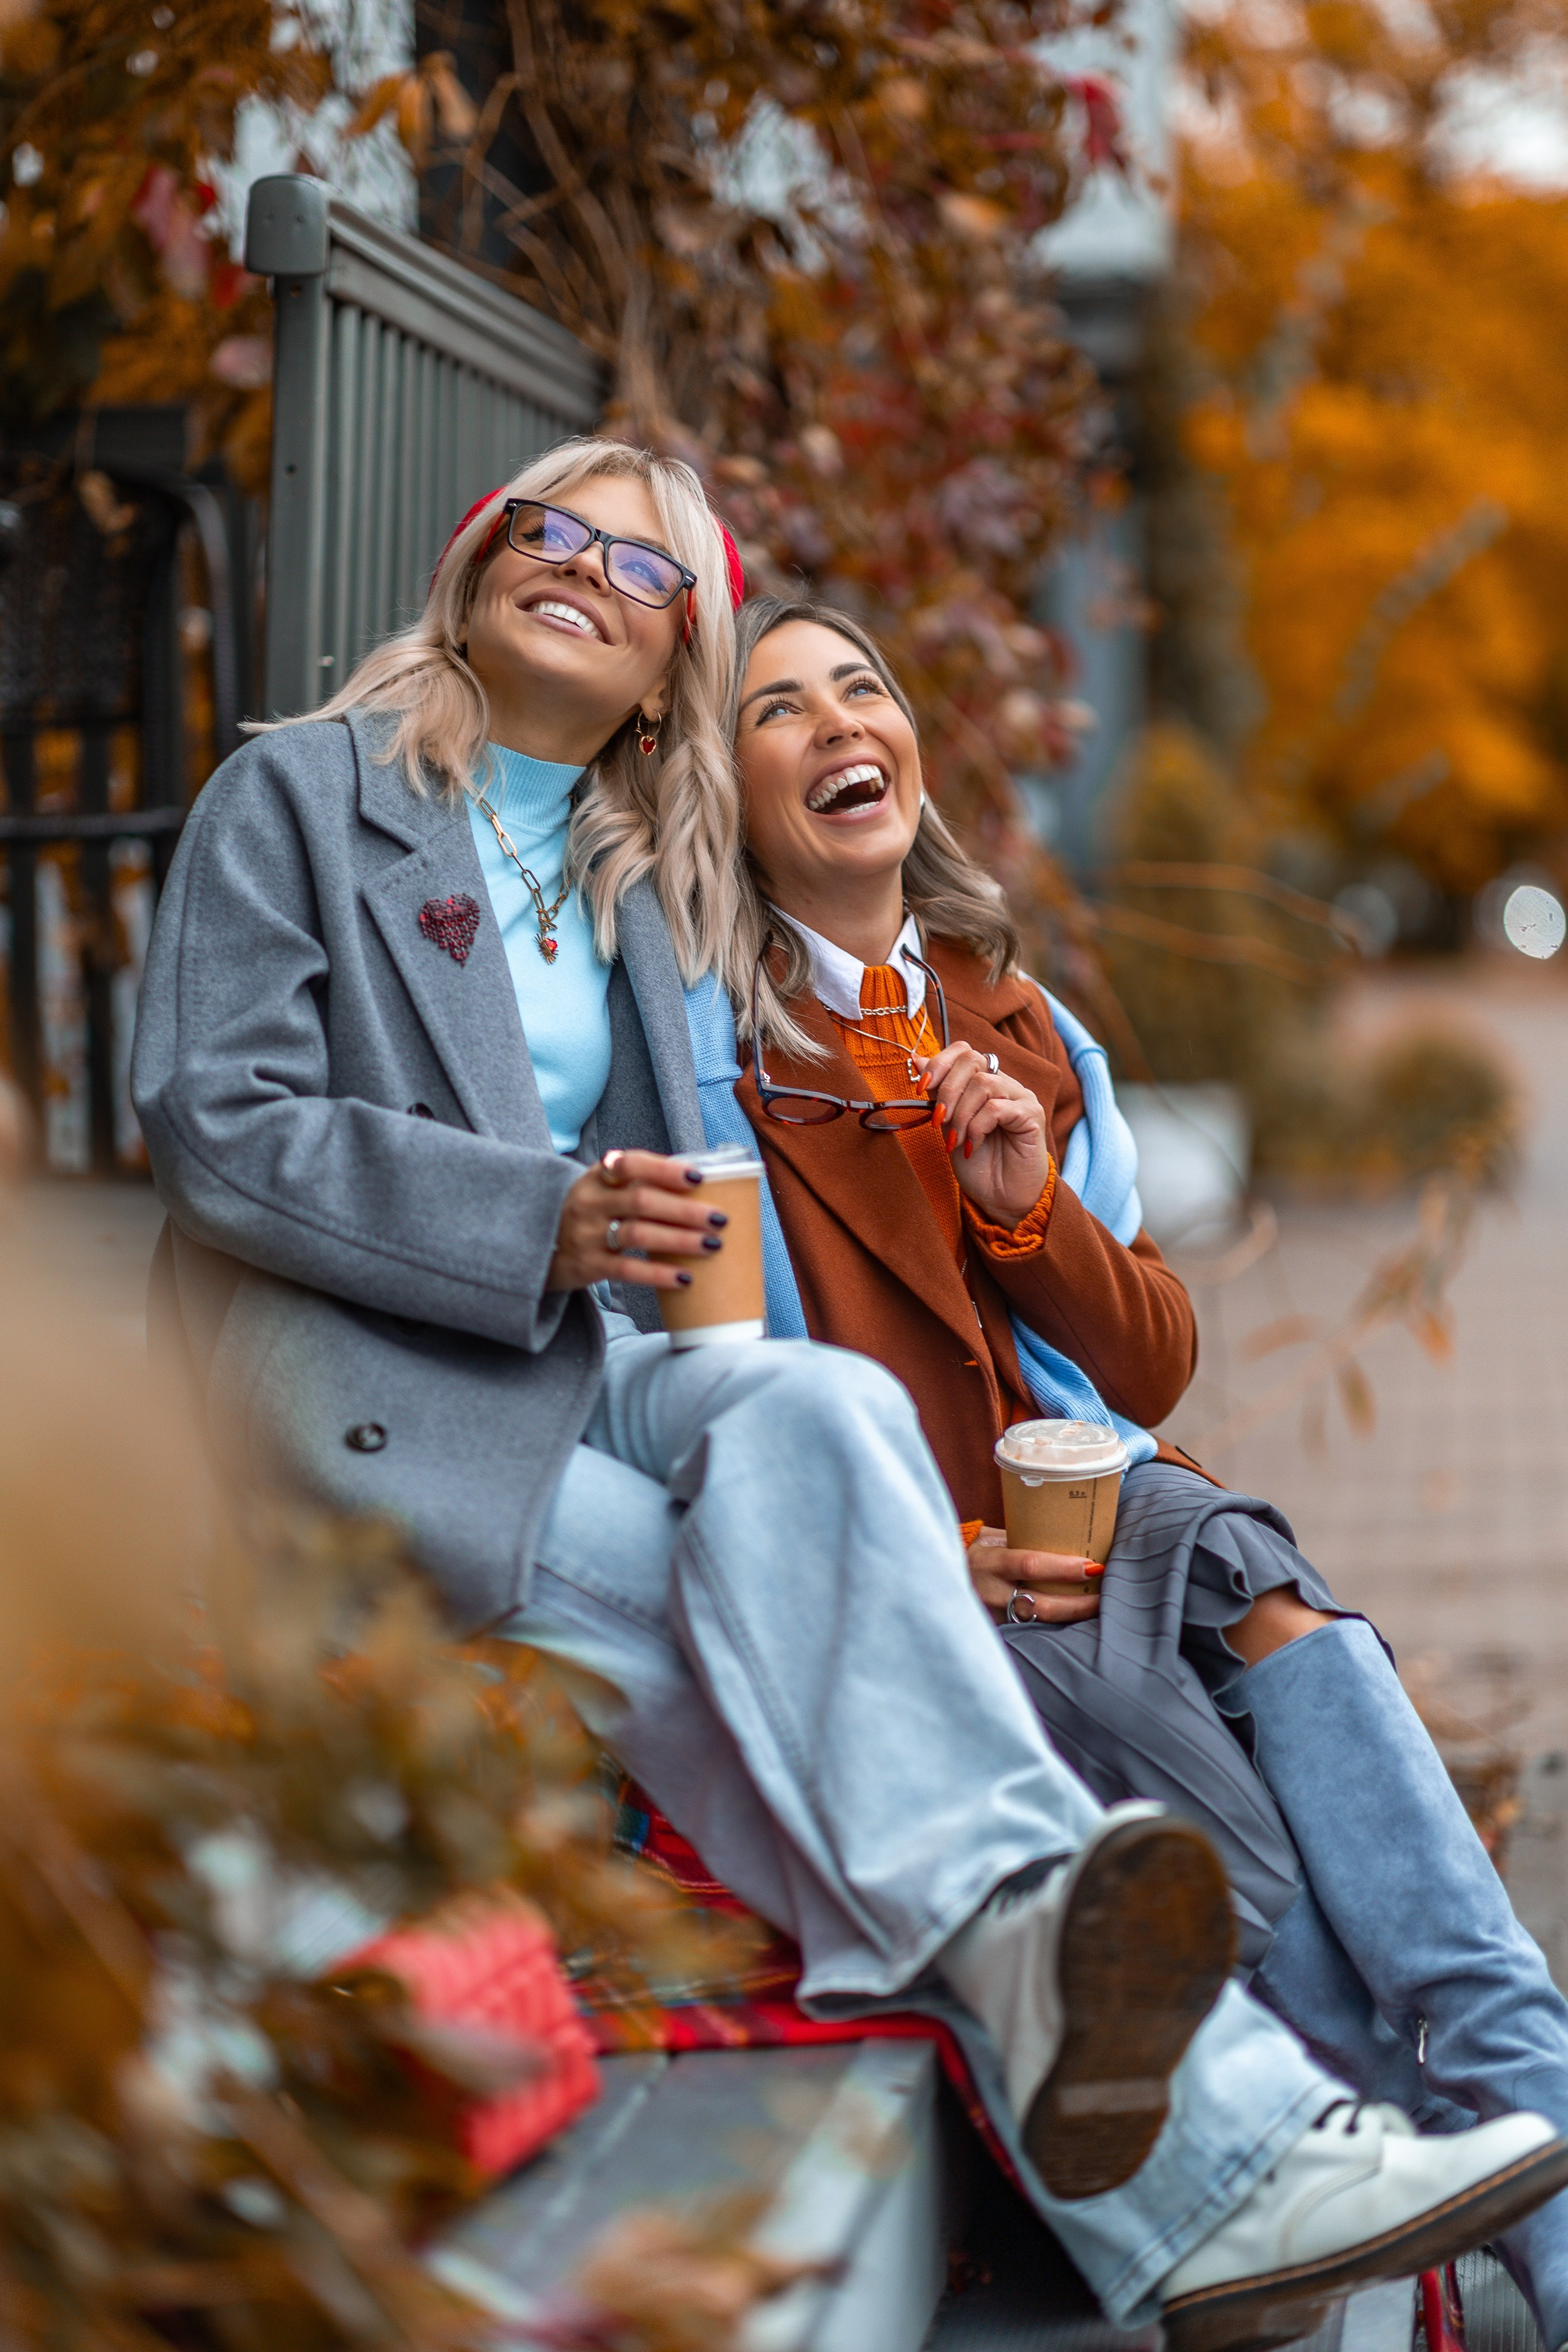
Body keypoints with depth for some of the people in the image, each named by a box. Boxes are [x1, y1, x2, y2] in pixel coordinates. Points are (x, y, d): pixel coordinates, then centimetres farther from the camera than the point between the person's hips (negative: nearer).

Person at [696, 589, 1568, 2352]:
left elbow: (1155, 1365, 16)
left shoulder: (1021, 1035, 18)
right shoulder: (704, 1039, 1)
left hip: (1078, 1508, 5)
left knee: (1263, 1598, -28)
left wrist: (1031, 1210, -4)